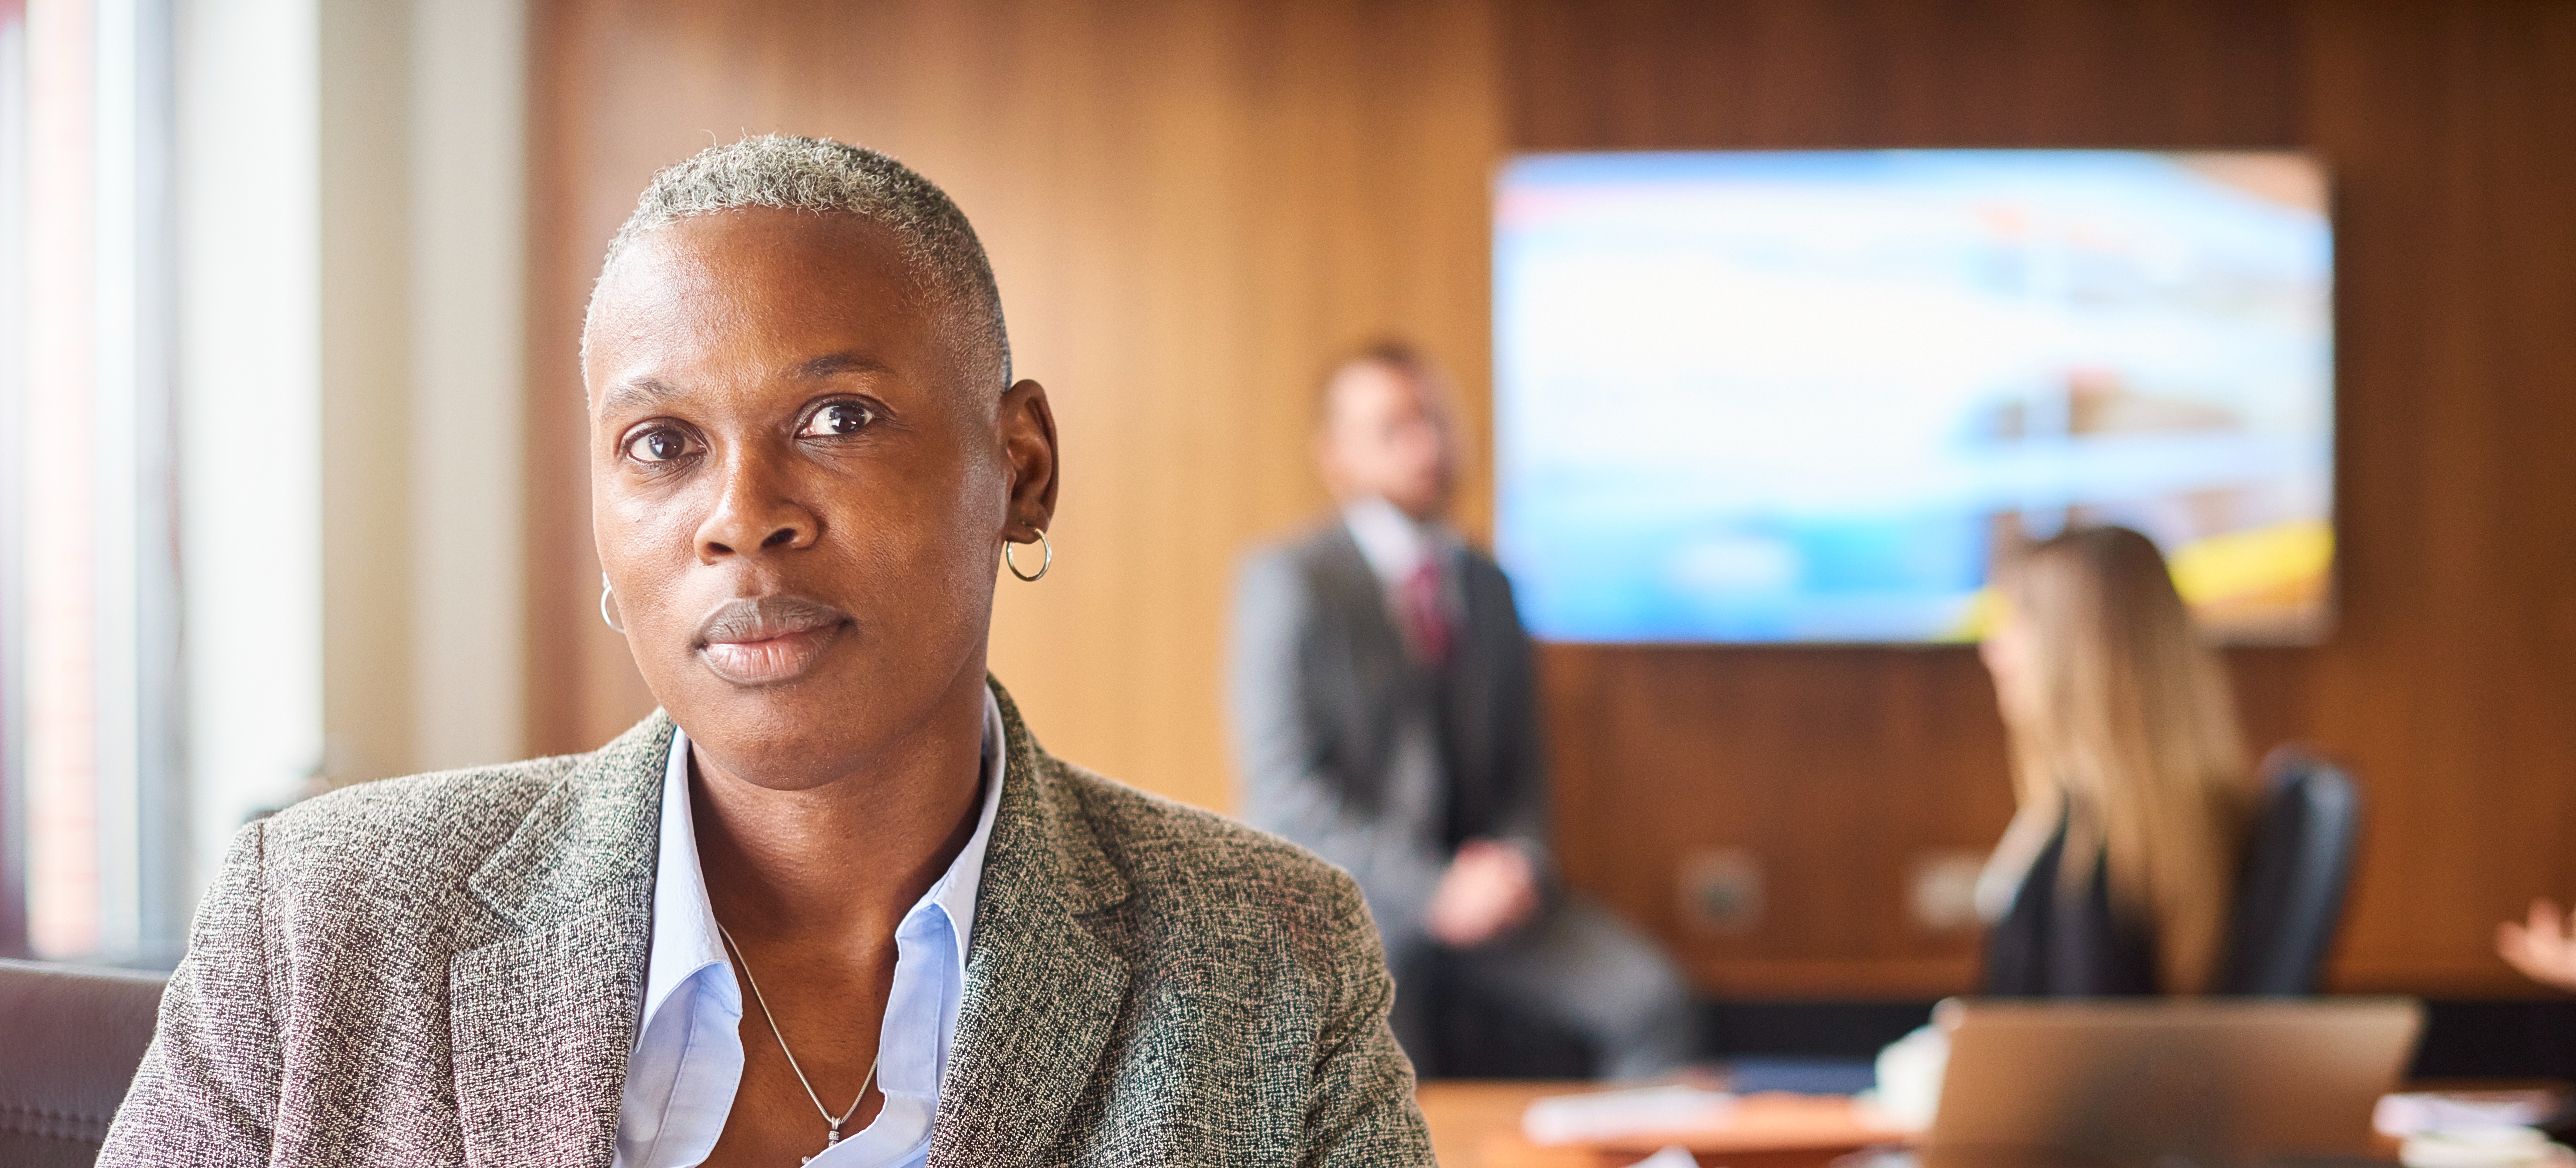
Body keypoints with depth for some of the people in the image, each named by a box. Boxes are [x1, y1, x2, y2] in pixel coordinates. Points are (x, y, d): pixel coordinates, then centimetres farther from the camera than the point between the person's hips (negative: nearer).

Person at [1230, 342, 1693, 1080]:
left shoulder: (1487, 587, 14)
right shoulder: (1288, 582, -5)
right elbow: (1284, 785, -12)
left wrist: (1518, 861, -4)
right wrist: (1431, 893, -19)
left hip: (1477, 886, 5)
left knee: (1651, 1001, -17)